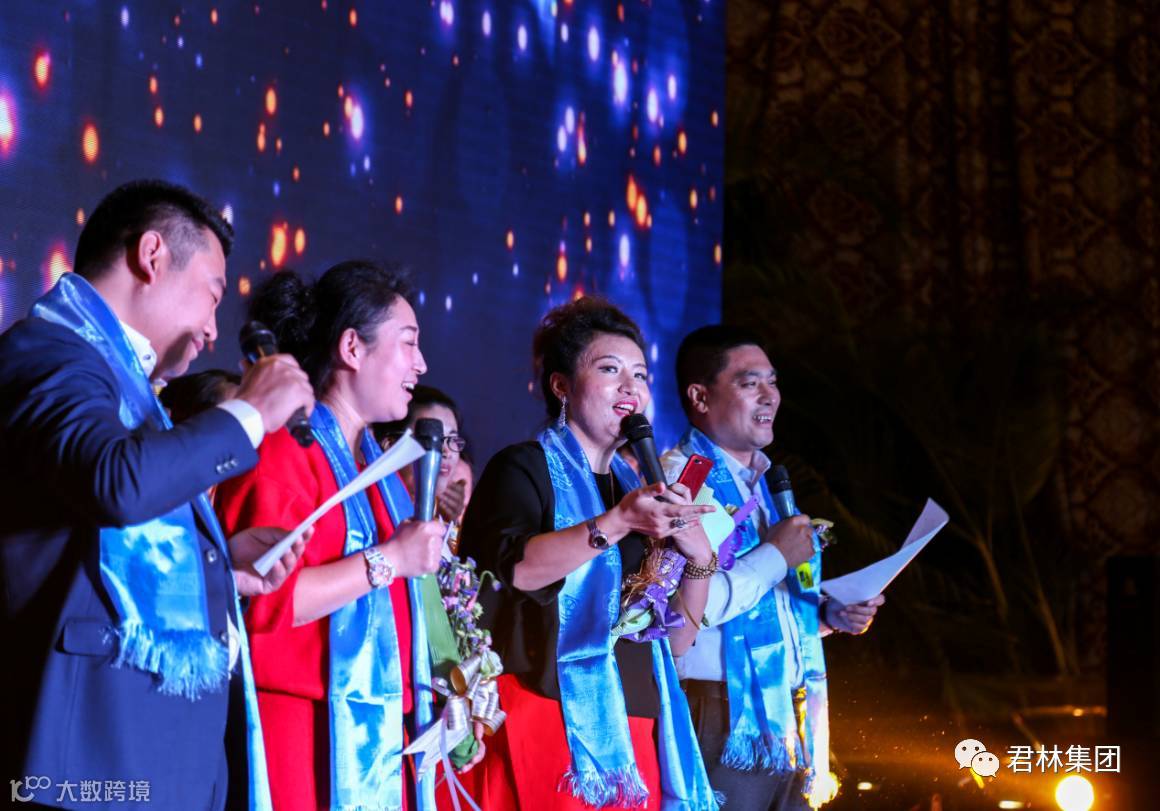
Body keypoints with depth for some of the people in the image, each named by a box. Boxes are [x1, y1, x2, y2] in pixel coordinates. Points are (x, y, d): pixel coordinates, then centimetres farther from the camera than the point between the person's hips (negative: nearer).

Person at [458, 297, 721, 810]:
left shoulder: (639, 487, 19)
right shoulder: (524, 468, 0)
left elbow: (676, 639, 17)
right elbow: (510, 566, -20)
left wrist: (699, 560, -1)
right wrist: (616, 524, -29)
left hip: (633, 732, 6)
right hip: (550, 723, -6)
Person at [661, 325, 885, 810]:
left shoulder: (765, 484, 19)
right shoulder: (680, 478, -8)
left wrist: (826, 613, 9)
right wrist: (775, 556, -12)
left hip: (787, 725, 8)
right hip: (724, 720, -8)